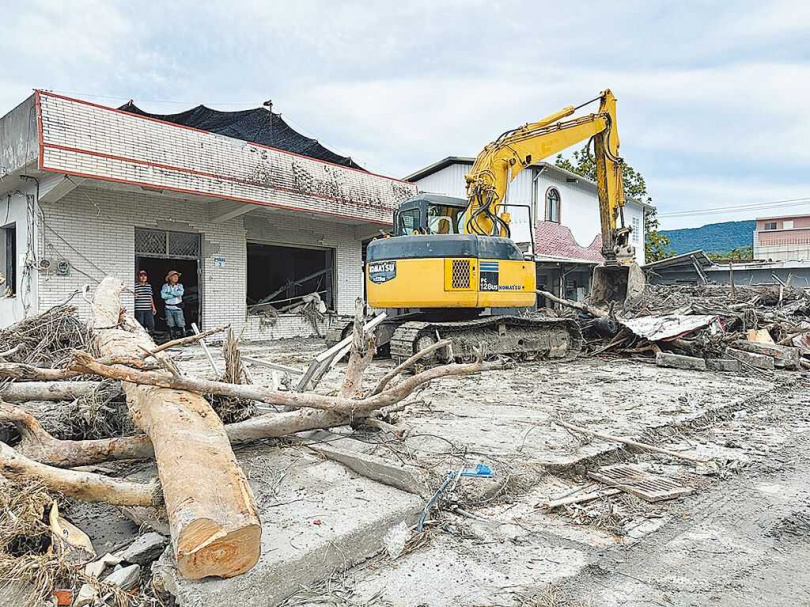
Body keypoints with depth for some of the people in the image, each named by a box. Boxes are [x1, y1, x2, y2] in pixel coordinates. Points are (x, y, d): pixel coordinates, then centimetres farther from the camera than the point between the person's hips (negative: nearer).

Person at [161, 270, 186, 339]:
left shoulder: (180, 286, 8)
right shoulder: (165, 286, 6)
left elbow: (180, 293, -13)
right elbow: (163, 295, -11)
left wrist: (170, 292, -7)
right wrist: (175, 295, -8)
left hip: (178, 308, 0)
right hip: (169, 308, 0)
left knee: (181, 325, -5)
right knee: (171, 326, 4)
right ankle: (172, 339, 11)